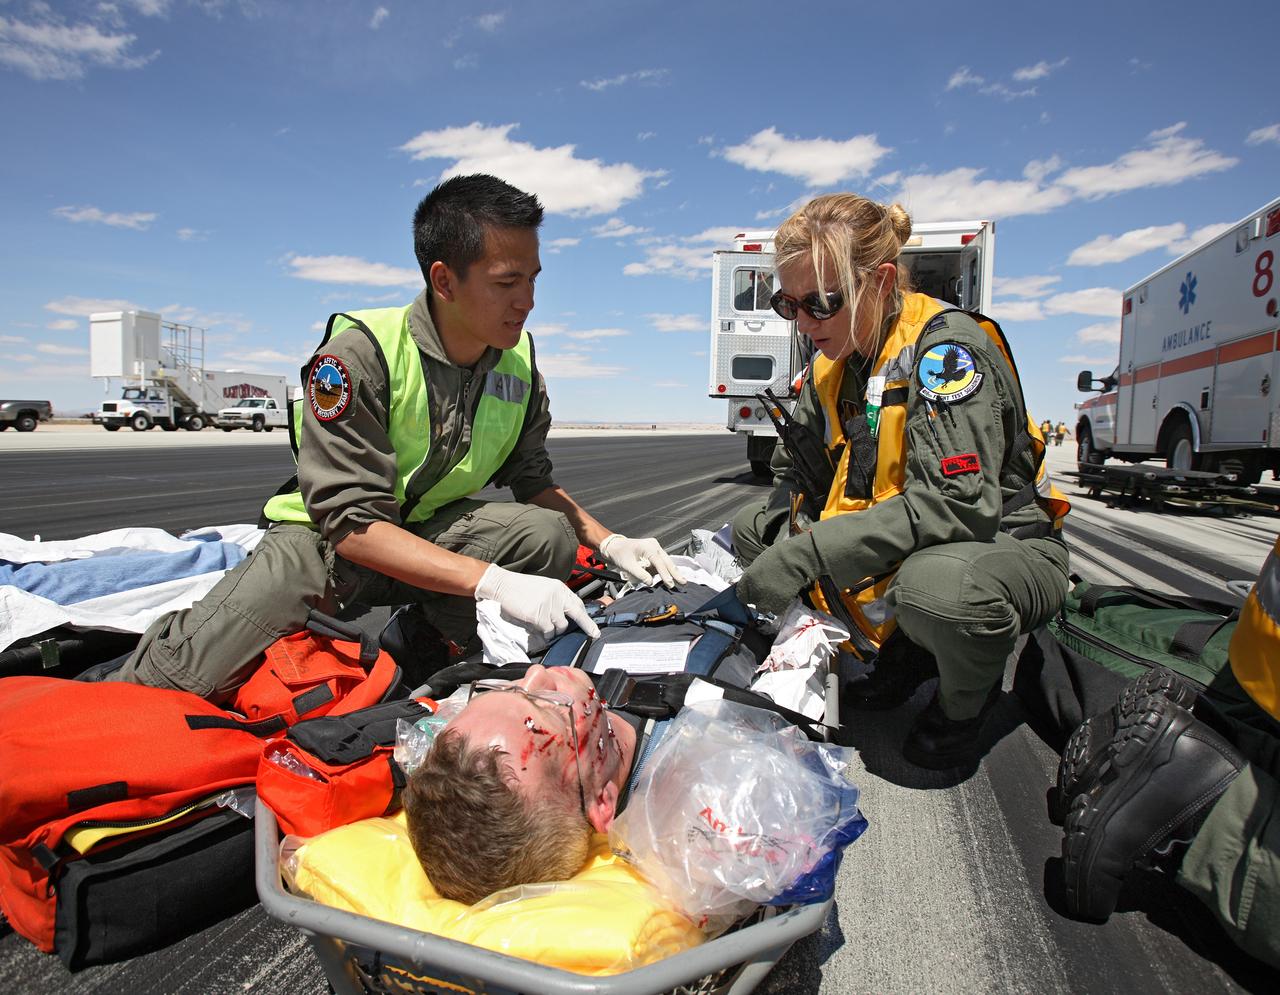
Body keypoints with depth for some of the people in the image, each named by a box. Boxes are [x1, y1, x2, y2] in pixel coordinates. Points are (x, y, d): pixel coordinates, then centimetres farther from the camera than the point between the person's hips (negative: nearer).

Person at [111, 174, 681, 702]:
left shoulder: (517, 356, -6)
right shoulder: (360, 354, -23)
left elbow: (533, 481, 4)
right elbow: (352, 521, -29)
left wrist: (608, 542, -13)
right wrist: (493, 581, -40)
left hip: (434, 532, 5)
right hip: (327, 540, -4)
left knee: (548, 535, -24)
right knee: (187, 676, -26)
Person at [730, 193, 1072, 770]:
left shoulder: (947, 349, -22)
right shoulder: (834, 363, 1)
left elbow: (958, 500, -33)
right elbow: (796, 474, 8)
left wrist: (807, 554, -37)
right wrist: (784, 544, -15)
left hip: (1004, 545, -7)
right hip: (898, 549, 8)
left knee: (935, 584, -42)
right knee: (751, 530, 1)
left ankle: (964, 706, -5)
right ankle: (895, 659, 11)